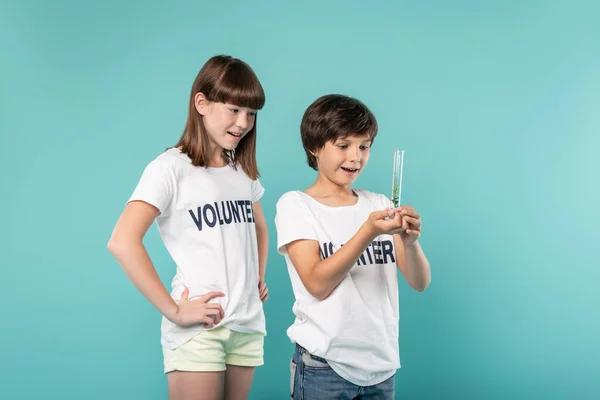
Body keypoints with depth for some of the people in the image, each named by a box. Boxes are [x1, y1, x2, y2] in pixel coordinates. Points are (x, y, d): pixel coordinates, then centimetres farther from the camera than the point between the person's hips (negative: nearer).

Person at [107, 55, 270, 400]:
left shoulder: (243, 170, 11)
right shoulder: (171, 168, -9)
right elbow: (122, 243, -19)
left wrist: (259, 279, 13)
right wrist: (174, 311, -19)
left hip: (249, 325, 6)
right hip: (199, 329, -6)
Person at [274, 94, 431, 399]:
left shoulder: (379, 204, 6)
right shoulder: (295, 205, -5)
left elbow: (420, 282, -1)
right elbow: (318, 284, -16)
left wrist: (410, 241, -21)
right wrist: (368, 232, -26)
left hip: (382, 363, 4)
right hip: (324, 365, -4)